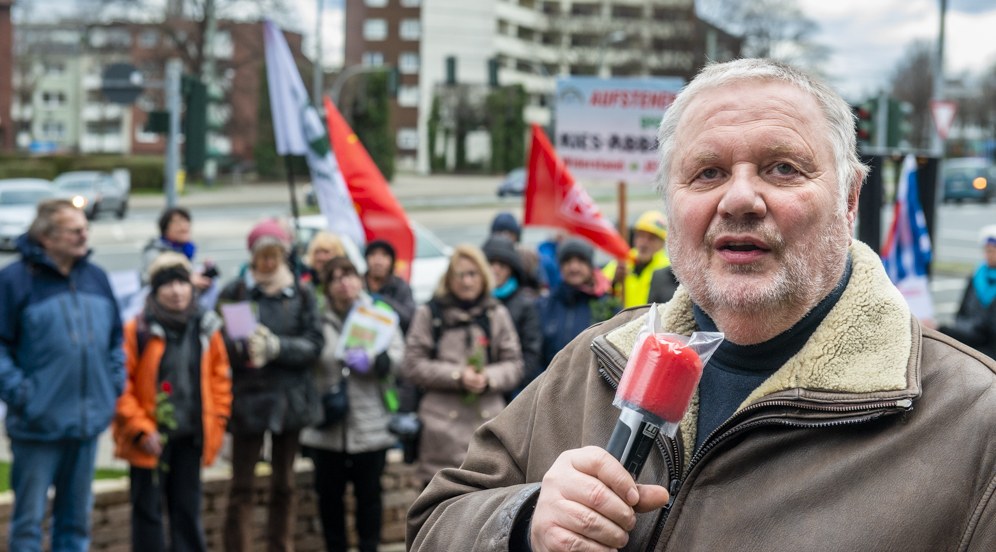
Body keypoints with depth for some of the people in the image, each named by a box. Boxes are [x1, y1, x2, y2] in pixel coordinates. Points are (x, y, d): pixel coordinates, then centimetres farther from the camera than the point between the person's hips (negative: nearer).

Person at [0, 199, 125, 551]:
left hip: (88, 422, 6)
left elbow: (116, 338, 17)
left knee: (76, 518, 16)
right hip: (38, 425, -5)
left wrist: (115, 382, 7)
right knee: (29, 519, 2)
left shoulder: (96, 277, 8)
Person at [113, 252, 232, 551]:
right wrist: (140, 429, -13)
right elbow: (121, 386, -9)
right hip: (150, 440, -4)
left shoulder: (205, 329, 5)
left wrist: (215, 424, 5)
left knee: (188, 511, 10)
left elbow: (220, 378, 12)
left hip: (191, 437, 4)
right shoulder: (137, 331, -9)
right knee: (148, 512, 3)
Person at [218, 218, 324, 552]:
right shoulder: (235, 292, -1)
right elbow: (219, 341, -6)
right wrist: (244, 347, -25)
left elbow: (314, 344, -3)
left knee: (284, 484, 12)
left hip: (289, 398, 3)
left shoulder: (301, 295, 5)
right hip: (247, 397, -3)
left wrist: (276, 346, -17)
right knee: (242, 485, -2)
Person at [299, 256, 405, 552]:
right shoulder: (317, 316, 1)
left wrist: (371, 361, -23)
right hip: (326, 424, 0)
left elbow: (396, 355, -6)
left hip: (370, 423, 0)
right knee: (329, 493, 8)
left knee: (369, 492, 6)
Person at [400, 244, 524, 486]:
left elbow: (514, 365, 8)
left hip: (487, 421, 2)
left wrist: (489, 377, -12)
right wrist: (456, 375, -12)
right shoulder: (429, 314, 2)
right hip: (442, 424, -2)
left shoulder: (497, 314, 9)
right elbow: (412, 365, -2)